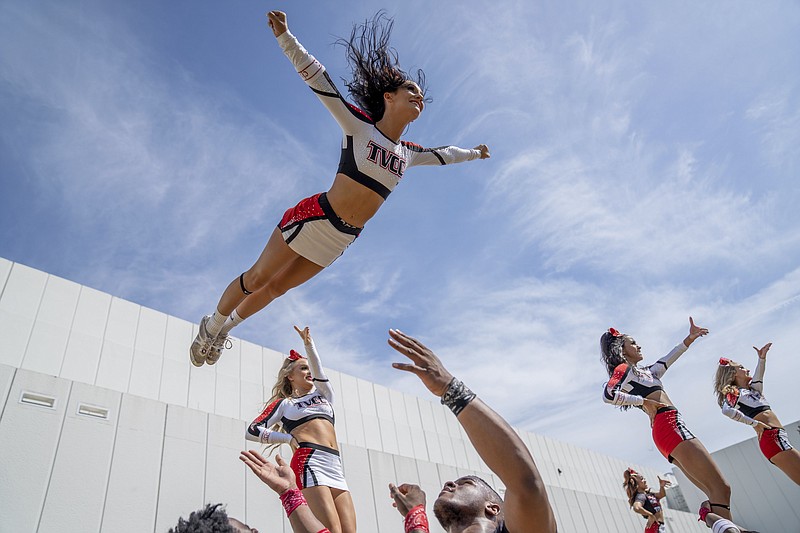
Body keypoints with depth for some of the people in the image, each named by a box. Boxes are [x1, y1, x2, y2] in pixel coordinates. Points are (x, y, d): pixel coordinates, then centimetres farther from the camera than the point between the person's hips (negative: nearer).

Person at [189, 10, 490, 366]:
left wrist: (472, 153, 44)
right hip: (314, 218, -5)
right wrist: (285, 37, -22)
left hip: (340, 240, 5)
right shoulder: (358, 124, -7)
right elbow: (317, 78, -11)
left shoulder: (408, 154, 9)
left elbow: (441, 155, 28)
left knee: (276, 288, 16)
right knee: (256, 279, 4)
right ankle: (211, 326, 29)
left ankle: (225, 328, 38)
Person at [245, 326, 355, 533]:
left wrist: (309, 345, 1)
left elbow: (318, 371, 11)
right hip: (309, 463, -4)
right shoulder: (284, 404, 18)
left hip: (336, 468, 5)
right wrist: (289, 438, 3)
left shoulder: (324, 394, 29)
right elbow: (252, 431, 9)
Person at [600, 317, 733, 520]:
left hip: (670, 430, 10)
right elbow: (608, 395, -18)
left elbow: (667, 360, 35)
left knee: (716, 492, 4)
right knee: (720, 488, -17)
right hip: (669, 427, -10)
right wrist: (643, 401, -10)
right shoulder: (623, 369, 0)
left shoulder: (642, 372, 29)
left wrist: (689, 339, 26)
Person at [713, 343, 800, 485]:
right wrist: (754, 423, -16)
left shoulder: (752, 389, 24)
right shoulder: (733, 393, -1)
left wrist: (762, 358, -12)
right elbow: (727, 410, -22)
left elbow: (758, 377, 4)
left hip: (779, 437, 9)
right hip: (770, 439, -9)